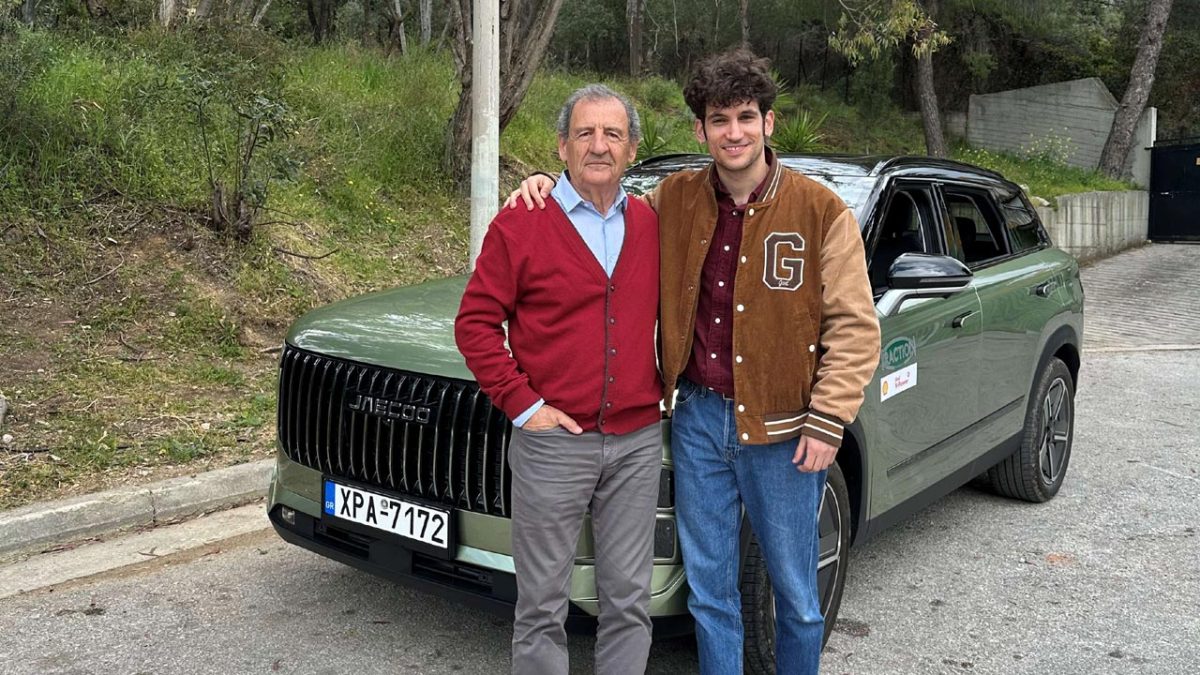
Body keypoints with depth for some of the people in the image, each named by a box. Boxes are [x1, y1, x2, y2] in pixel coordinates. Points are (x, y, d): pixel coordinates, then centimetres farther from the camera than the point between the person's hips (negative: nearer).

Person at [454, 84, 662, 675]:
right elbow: (475, 322, -4)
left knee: (628, 599, 13)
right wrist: (521, 403, -10)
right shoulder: (520, 226, -4)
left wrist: (671, 385, 9)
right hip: (553, 443, -3)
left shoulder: (651, 226, 8)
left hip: (638, 442, 4)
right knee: (542, 604, 7)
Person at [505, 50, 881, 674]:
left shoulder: (820, 211, -7)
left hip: (780, 429, -3)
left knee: (795, 591, 11)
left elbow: (854, 327, -7)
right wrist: (550, 184, 3)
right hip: (697, 418, 3)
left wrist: (827, 422, -13)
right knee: (708, 588, 15)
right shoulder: (675, 200, 4)